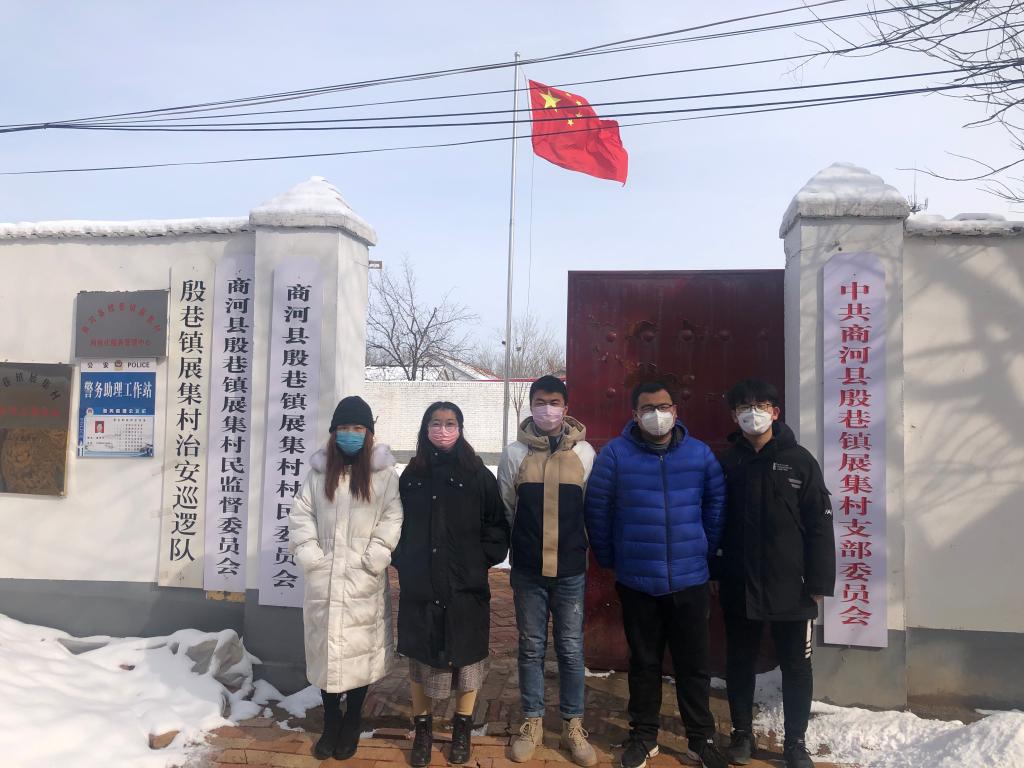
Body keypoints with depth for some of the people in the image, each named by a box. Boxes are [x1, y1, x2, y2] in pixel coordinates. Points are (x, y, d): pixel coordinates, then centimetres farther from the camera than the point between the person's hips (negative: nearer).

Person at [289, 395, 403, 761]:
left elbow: (392, 520, -4)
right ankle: (330, 722, 27)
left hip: (364, 581, -2)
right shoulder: (319, 470, 5)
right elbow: (300, 515, 6)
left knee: (360, 651, 5)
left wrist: (375, 558, -12)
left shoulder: (384, 472, -3)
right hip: (324, 579, 3)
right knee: (326, 650, 10)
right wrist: (308, 555, -4)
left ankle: (351, 724, 24)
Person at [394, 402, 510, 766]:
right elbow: (400, 525, 11)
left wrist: (480, 560, -7)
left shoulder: (479, 475, -2)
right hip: (419, 586, 2)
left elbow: (497, 526, 0)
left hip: (466, 586, -2)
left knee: (466, 655, 9)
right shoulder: (411, 476, 5)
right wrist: (404, 562, 2)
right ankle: (423, 729, 29)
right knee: (420, 655, 11)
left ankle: (462, 730, 28)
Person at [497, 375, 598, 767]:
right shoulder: (515, 453, -1)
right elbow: (504, 510, 6)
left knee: (571, 649, 9)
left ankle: (573, 726, 24)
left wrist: (572, 544, 8)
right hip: (527, 569, 0)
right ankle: (532, 722, 27)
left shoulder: (584, 452, 0)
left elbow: (593, 509, 6)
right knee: (531, 647, 11)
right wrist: (524, 545, 10)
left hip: (571, 569, 0)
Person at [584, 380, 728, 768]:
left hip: (690, 580, 1)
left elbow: (716, 506, 8)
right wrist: (609, 559, 1)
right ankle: (643, 735, 31)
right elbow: (597, 511, -3)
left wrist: (704, 551, 9)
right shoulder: (615, 454, -7)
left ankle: (702, 736, 31)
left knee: (694, 663, 12)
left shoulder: (700, 454, -1)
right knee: (644, 663, 14)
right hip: (637, 581, -1)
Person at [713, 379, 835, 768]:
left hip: (790, 588, -1)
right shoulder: (727, 463, 2)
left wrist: (818, 584, -8)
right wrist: (713, 573, 1)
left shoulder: (799, 460, -3)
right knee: (739, 662, 13)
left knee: (796, 667, 10)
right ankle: (742, 733, 31)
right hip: (738, 586, 1)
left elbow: (819, 526, -4)